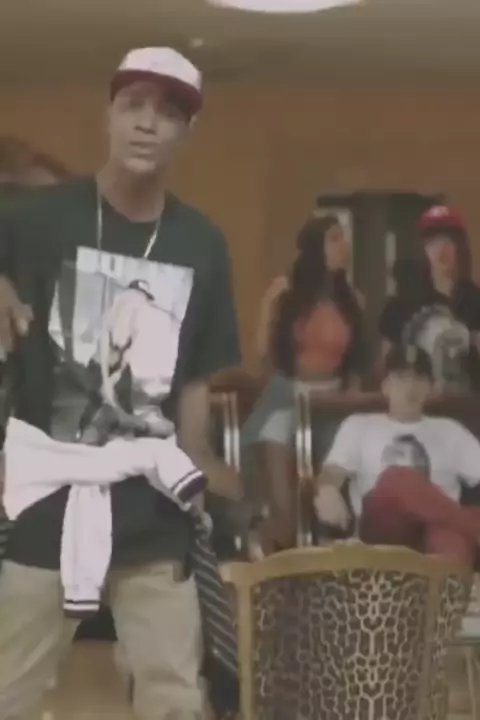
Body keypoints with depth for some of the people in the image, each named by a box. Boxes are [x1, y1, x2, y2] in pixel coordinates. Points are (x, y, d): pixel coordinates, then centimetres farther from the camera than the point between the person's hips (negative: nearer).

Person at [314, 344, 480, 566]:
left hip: (440, 524, 1)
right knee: (397, 479, -37)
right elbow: (332, 473, 6)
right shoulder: (359, 425, 23)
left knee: (451, 538, -41)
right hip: (386, 527, 0)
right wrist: (327, 491, -22)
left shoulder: (448, 430, 26)